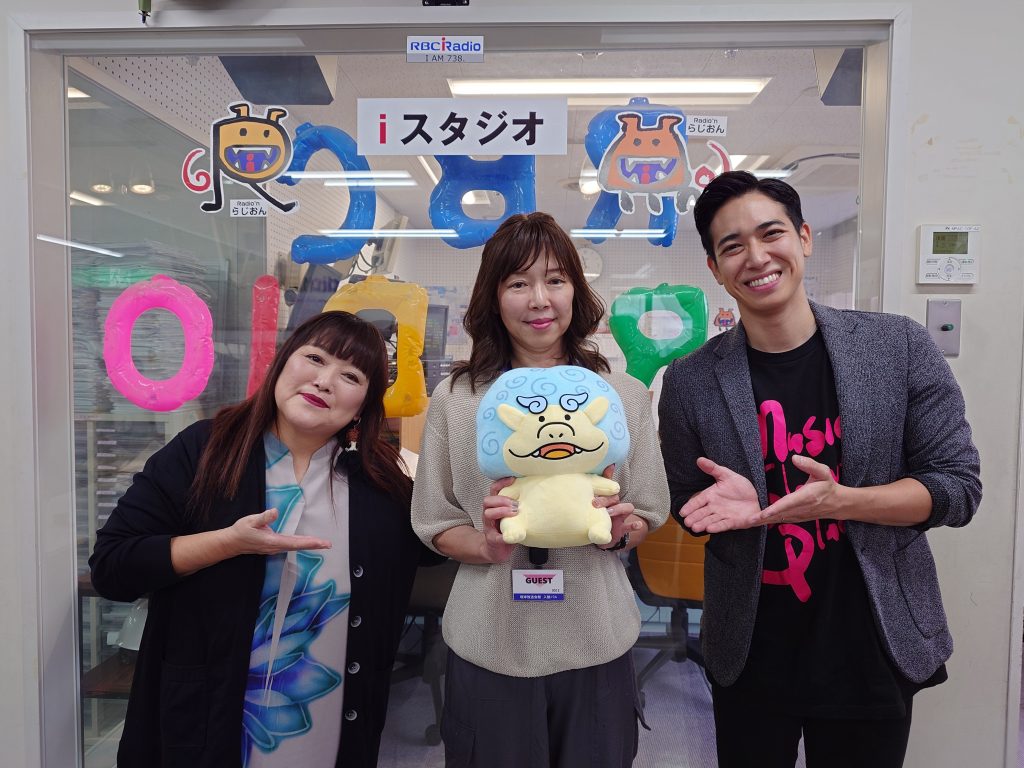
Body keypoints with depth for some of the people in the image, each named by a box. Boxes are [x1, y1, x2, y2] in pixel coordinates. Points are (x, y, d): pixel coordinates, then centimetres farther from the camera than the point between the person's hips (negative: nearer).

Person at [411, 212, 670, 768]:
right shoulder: (455, 399, -5)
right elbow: (433, 524, 0)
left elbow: (649, 514, 6)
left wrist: (621, 530, -14)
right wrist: (487, 546, -18)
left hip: (596, 642, 2)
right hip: (490, 645, -1)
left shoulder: (626, 396, 0)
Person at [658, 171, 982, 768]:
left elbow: (958, 487, -6)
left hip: (874, 653, 1)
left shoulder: (902, 348, -8)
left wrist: (839, 500, -23)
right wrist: (735, 506, -20)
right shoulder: (690, 382, -8)